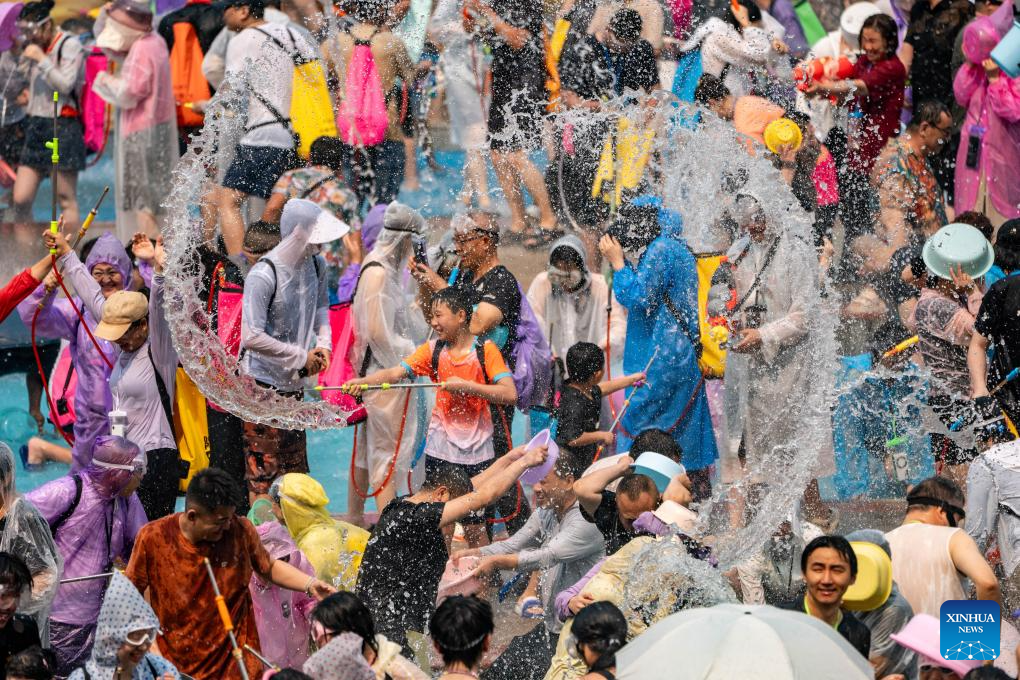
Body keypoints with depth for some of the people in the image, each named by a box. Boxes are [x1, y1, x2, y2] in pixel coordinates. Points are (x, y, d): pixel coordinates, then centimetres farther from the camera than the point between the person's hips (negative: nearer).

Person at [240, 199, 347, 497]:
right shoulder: (263, 275, -24)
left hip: (295, 383, 8)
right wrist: (302, 358, -18)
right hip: (263, 384, -8)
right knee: (263, 473, -6)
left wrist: (323, 342, 2)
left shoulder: (315, 264, 0)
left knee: (295, 469, 16)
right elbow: (252, 338, -27)